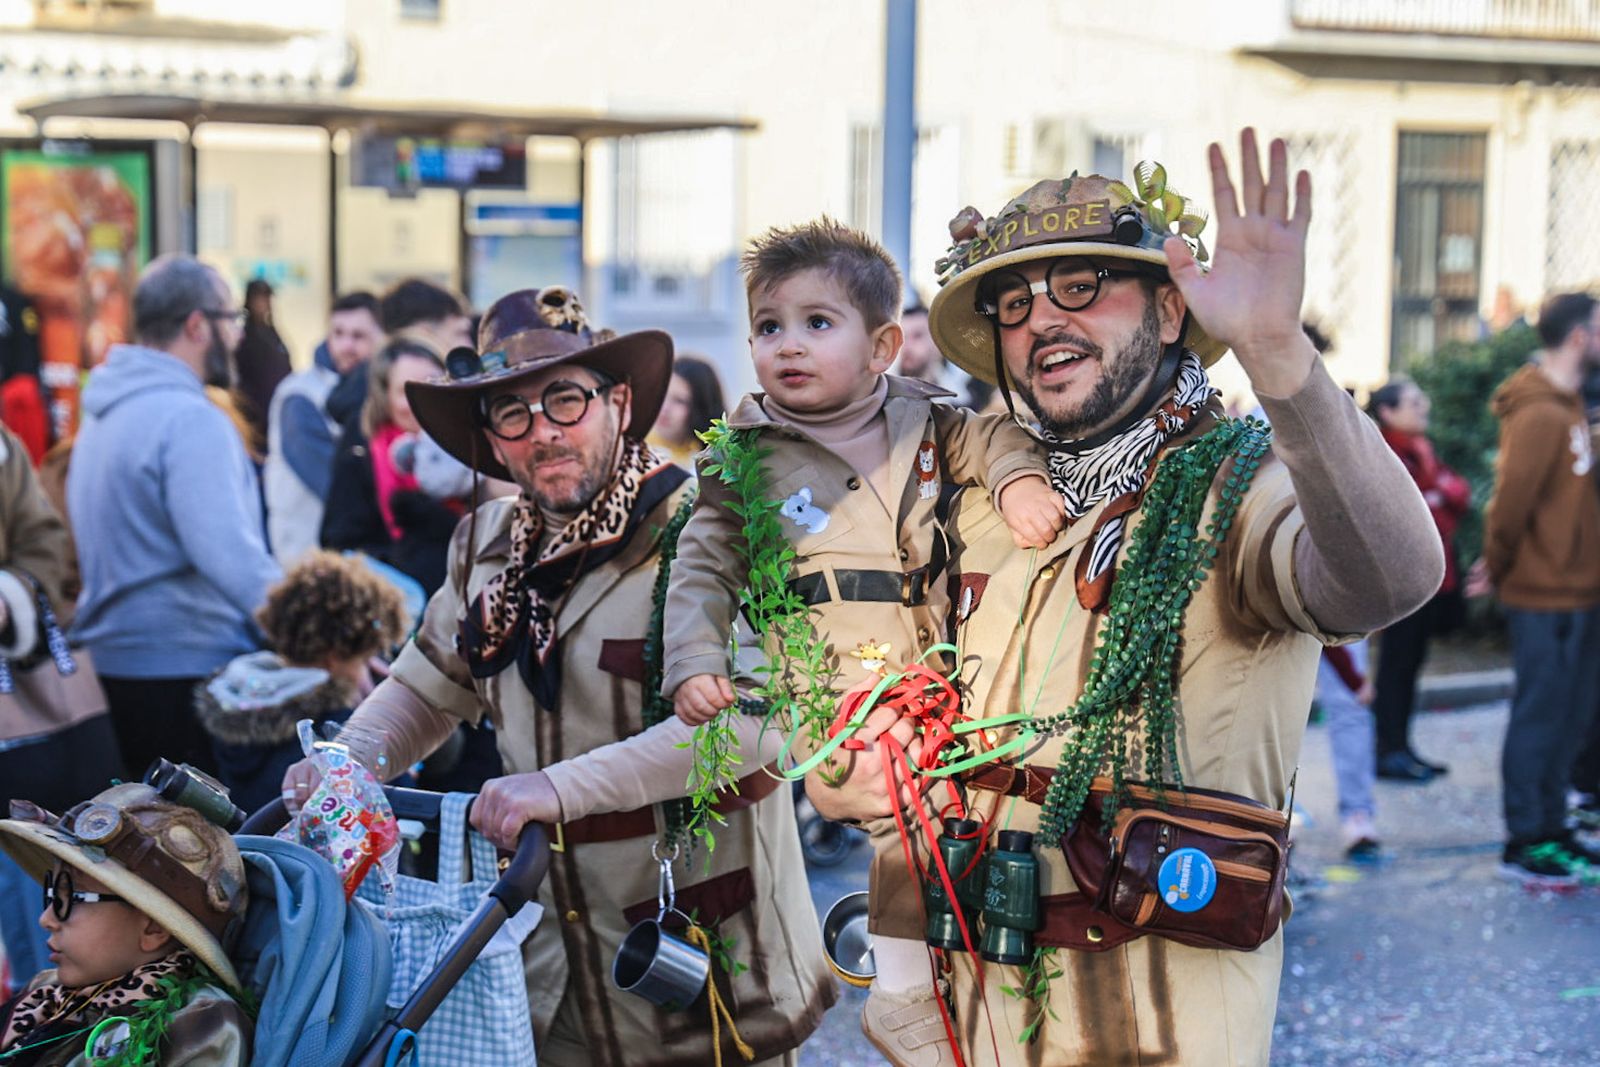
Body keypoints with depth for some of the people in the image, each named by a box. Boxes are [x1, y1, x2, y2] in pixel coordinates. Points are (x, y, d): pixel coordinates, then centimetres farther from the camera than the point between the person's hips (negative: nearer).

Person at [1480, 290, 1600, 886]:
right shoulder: (1540, 415, -19)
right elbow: (1511, 501, -21)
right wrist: (1499, 567, -7)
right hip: (1548, 598, -9)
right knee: (1539, 718, -1)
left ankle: (1550, 830, 25)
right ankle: (1524, 843, 7)